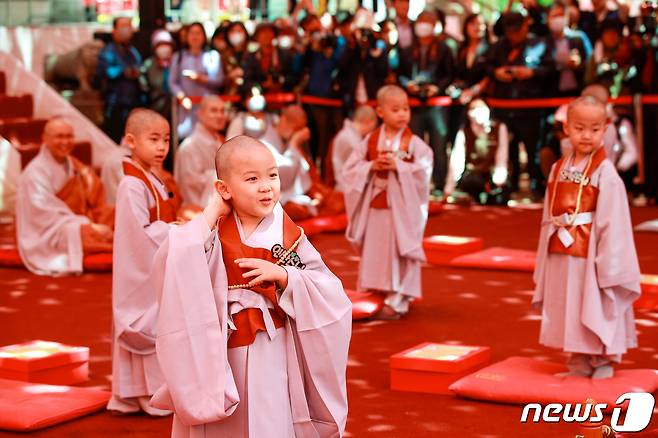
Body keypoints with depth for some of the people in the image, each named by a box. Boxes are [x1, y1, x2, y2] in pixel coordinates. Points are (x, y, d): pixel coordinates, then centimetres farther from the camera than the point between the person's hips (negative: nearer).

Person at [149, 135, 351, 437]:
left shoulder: (288, 236, -4)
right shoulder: (212, 233, -4)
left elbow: (328, 292, -6)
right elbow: (170, 265, -22)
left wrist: (283, 275, -19)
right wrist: (210, 216, -17)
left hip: (272, 356, 0)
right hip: (220, 357, 0)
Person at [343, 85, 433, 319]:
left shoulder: (414, 143, -5)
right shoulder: (370, 140, 4)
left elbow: (424, 170, -15)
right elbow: (351, 168, 3)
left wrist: (398, 165, -22)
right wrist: (372, 167, -14)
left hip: (402, 208, -3)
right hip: (375, 207, 4)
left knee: (400, 254, -1)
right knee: (376, 253, 10)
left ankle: (397, 301, 5)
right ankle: (379, 294, 23)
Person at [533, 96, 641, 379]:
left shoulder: (605, 173, -10)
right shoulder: (558, 169, 7)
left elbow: (612, 221, -12)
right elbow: (549, 217, 11)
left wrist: (610, 264, -14)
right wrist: (544, 258, 9)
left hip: (590, 254, -5)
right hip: (561, 254, 5)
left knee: (596, 309, 3)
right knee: (570, 309, 12)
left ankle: (603, 361, 18)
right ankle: (579, 363, 23)